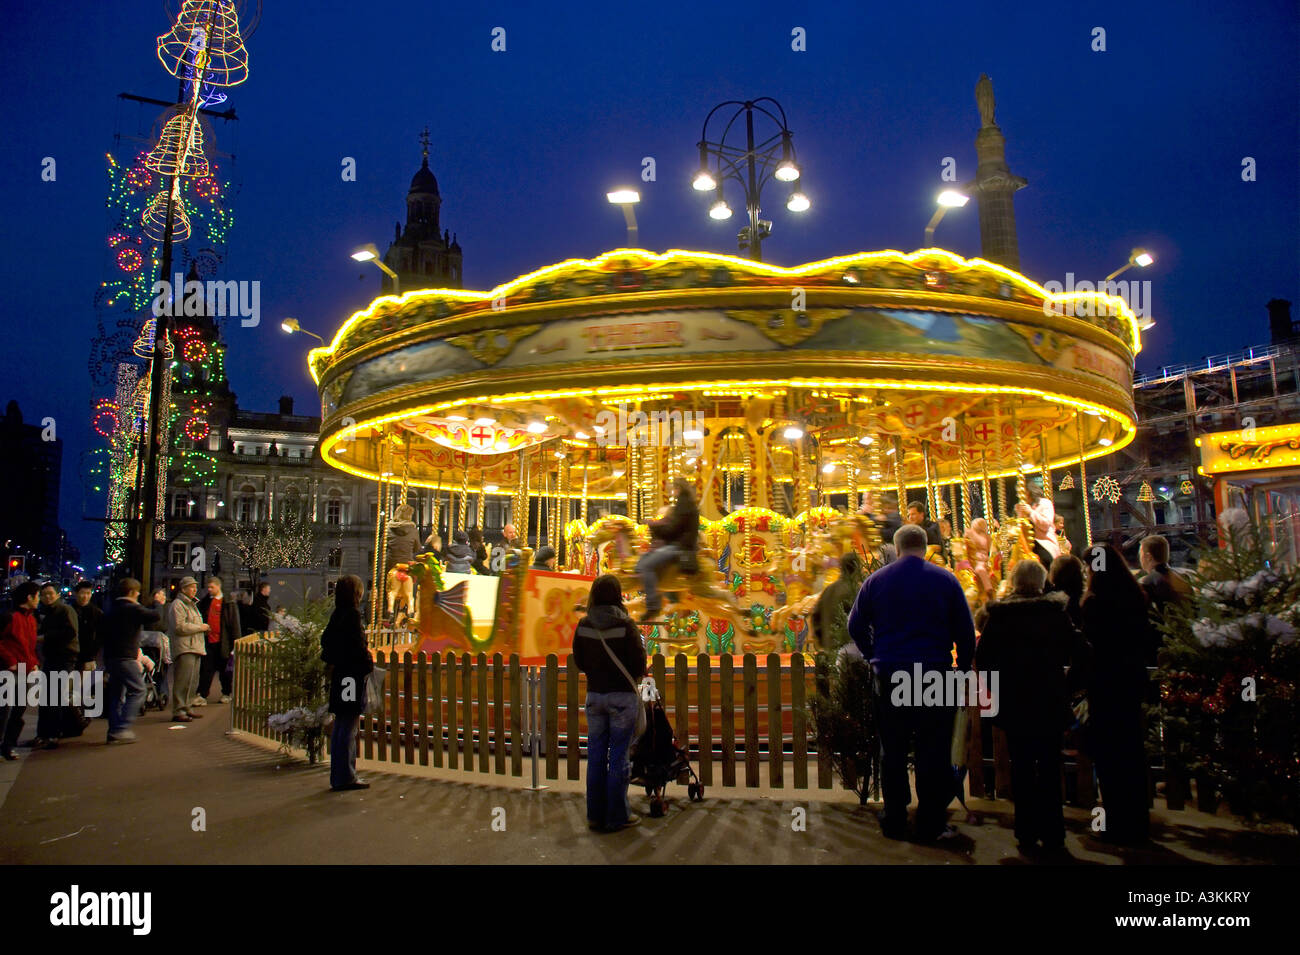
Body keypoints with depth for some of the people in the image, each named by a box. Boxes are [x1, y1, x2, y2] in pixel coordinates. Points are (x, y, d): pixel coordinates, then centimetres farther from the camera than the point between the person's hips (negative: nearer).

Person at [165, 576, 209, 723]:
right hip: (184, 648, -10)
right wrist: (200, 627, -10)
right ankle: (178, 711, -8)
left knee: (193, 681, 11)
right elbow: (180, 627, -18)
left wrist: (203, 627, 17)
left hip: (195, 647, 10)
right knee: (183, 681, -11)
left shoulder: (192, 604, 24)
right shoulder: (177, 604, -8)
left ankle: (187, 708, 19)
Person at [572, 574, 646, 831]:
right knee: (618, 757, 5)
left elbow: (579, 662, 5)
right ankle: (617, 817, 13)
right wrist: (634, 677, 8)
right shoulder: (625, 625, -14)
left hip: (594, 695, 4)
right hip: (622, 696, -4)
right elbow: (639, 662, -12)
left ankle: (595, 815, 21)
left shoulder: (583, 625, -2)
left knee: (596, 756, 12)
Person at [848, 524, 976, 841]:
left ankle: (894, 821, 16)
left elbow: (855, 626, 7)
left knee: (892, 750, 10)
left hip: (889, 676, 2)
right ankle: (931, 823, 11)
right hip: (935, 675, -1)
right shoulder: (945, 580, -1)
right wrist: (964, 667, 11)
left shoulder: (876, 580, 3)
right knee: (933, 751, 6)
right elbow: (965, 631, 1)